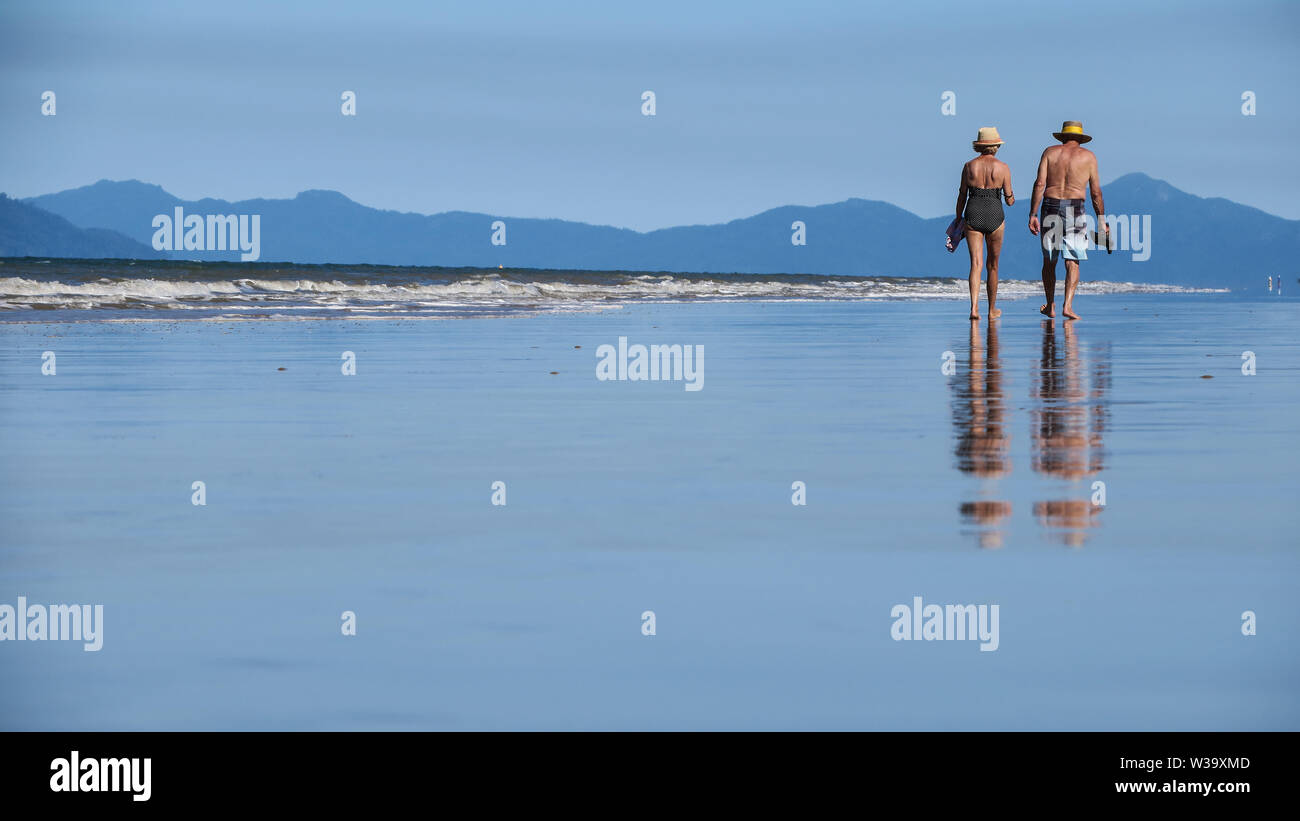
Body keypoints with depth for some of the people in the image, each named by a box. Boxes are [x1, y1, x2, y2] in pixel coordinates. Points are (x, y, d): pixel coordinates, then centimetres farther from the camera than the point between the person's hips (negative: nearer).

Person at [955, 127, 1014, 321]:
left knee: (976, 264, -4)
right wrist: (1012, 199, 25)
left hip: (973, 214, 1)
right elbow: (1009, 200, 1)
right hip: (994, 214, -1)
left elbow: (962, 196, 5)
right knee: (993, 265, 14)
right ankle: (992, 310, 25)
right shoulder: (1002, 168, -1)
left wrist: (958, 220, 14)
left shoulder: (969, 166, 3)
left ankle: (974, 307, -22)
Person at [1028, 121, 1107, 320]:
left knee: (1049, 261, 13)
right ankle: (1068, 305, -16)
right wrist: (1101, 221, 12)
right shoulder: (1088, 156, 8)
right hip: (1075, 210, -2)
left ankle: (1050, 306, 20)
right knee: (1073, 262, -1)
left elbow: (1039, 184, -1)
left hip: (1050, 206, 2)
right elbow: (1096, 193, 6)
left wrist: (1033, 214, -2)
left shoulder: (1050, 152, 9)